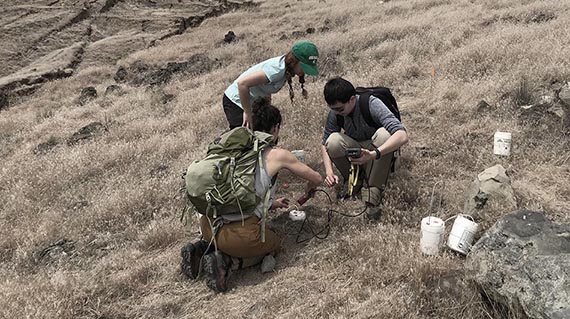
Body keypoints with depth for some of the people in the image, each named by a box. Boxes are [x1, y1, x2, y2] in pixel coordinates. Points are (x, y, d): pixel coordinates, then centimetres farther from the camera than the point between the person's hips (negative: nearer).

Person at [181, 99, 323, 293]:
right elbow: (317, 179, 16)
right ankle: (226, 262, 2)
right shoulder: (277, 155, 3)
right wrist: (309, 189, 41)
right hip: (240, 232, -6)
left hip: (207, 224, 6)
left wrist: (271, 203, 42)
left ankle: (203, 247, 14)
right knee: (274, 244, 25)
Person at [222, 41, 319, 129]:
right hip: (236, 101, -9)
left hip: (253, 102, 9)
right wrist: (248, 113, -28)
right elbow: (242, 83, -38)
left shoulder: (287, 68, -6)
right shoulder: (277, 70, -32)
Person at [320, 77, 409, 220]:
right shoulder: (334, 112, -16)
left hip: (379, 153, -2)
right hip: (353, 153, 2)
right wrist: (329, 172, -24)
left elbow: (402, 135, -39)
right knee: (333, 140, -29)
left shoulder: (372, 104, -28)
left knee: (383, 134, -36)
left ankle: (373, 192, -23)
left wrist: (374, 154, -53)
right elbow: (325, 143, -7)